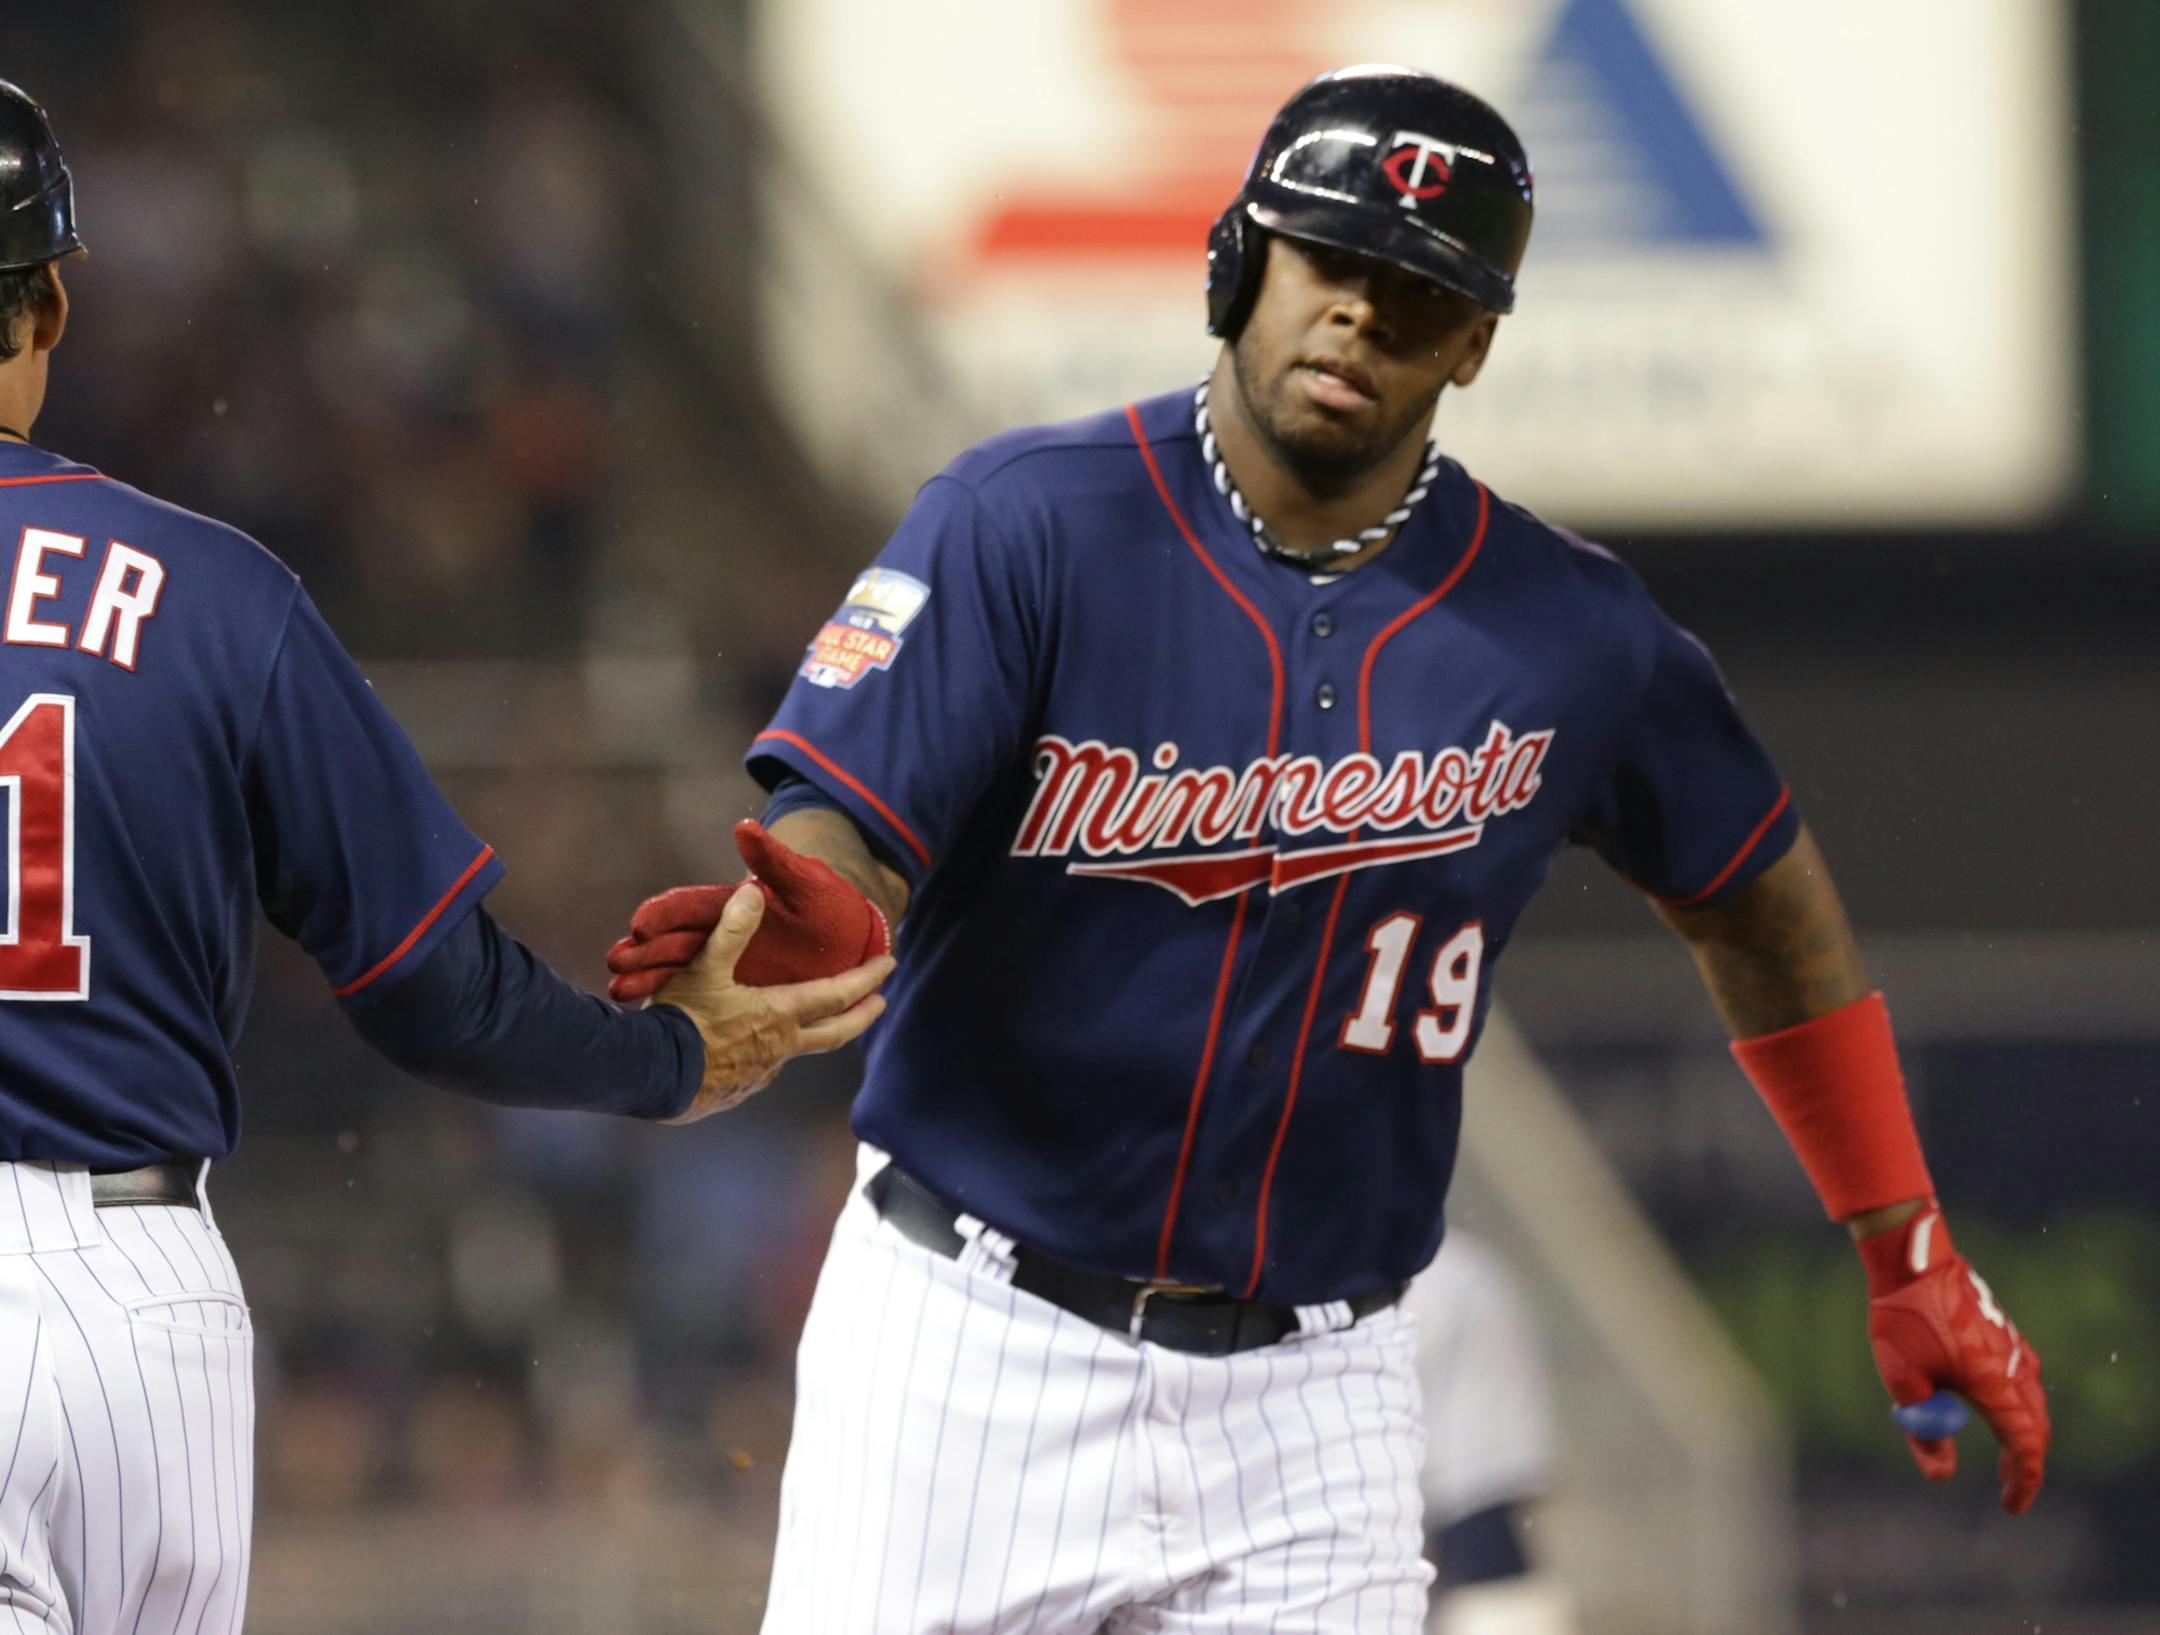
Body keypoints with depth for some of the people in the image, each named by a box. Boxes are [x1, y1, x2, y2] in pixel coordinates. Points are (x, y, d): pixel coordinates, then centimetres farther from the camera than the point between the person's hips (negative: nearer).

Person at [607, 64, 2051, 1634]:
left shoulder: (1566, 632, 0)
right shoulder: (1029, 522, -8)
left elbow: (1761, 902, 15)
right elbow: (843, 840, -17)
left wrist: (1912, 1260, 15)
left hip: (1307, 1397, 2)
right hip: (973, 1344, -2)